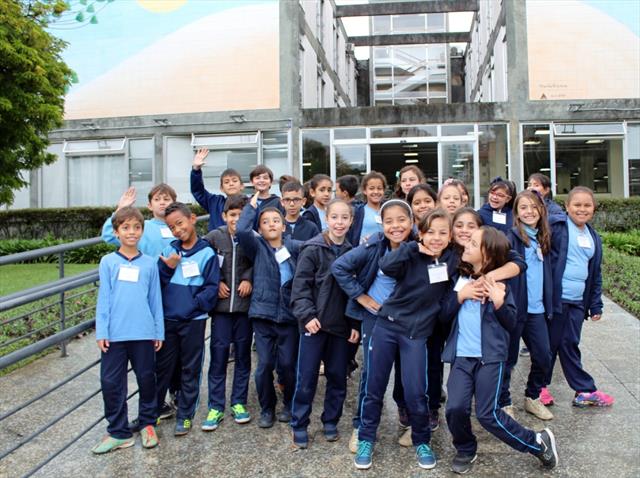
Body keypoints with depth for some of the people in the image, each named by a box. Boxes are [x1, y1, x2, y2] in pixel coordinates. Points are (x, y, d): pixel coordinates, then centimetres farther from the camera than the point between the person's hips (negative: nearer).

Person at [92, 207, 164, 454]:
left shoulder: (149, 263, 4)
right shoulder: (108, 262, 2)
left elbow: (155, 299, 7)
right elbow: (103, 298, 1)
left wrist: (159, 332, 6)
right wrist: (101, 332, -4)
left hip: (144, 333, 0)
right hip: (114, 333, 0)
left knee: (147, 379, 10)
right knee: (111, 382, 4)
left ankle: (147, 424, 29)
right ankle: (118, 432, 17)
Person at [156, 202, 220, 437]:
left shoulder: (207, 253, -6)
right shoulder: (169, 251, 4)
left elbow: (212, 287, -8)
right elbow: (156, 283, 4)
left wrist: (195, 305, -17)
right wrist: (167, 267, -12)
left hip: (194, 321, -3)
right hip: (167, 319, 3)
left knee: (190, 369, 9)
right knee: (162, 366, 14)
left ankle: (185, 416, 22)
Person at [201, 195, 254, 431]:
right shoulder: (214, 237, -4)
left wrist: (249, 278, -10)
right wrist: (216, 282, -5)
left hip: (245, 305, 0)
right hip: (221, 305, 0)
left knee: (243, 354, 10)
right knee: (218, 354, 3)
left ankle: (238, 402, 23)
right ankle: (215, 407, 14)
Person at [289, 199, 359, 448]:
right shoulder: (312, 249, -7)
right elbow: (300, 285, -10)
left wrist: (355, 324, 4)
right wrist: (307, 315, -19)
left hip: (341, 325, 4)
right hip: (315, 322, -4)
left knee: (338, 376, 12)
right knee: (306, 377, 3)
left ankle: (330, 421, 29)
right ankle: (299, 425, 17)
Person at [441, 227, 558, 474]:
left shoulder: (499, 284, -3)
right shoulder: (458, 278, 5)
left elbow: (511, 324, -2)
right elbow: (443, 316, 3)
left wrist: (499, 302, -19)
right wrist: (460, 295, -12)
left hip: (490, 356, -3)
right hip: (462, 356, 3)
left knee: (487, 415, -4)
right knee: (455, 408, -9)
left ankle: (538, 442, 20)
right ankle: (465, 450, 21)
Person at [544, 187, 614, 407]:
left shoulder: (594, 238, 14)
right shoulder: (556, 225, -7)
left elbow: (595, 275, 18)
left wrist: (596, 305, 17)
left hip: (577, 301, 6)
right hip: (555, 297, -6)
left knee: (570, 345, 14)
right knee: (550, 343, 6)